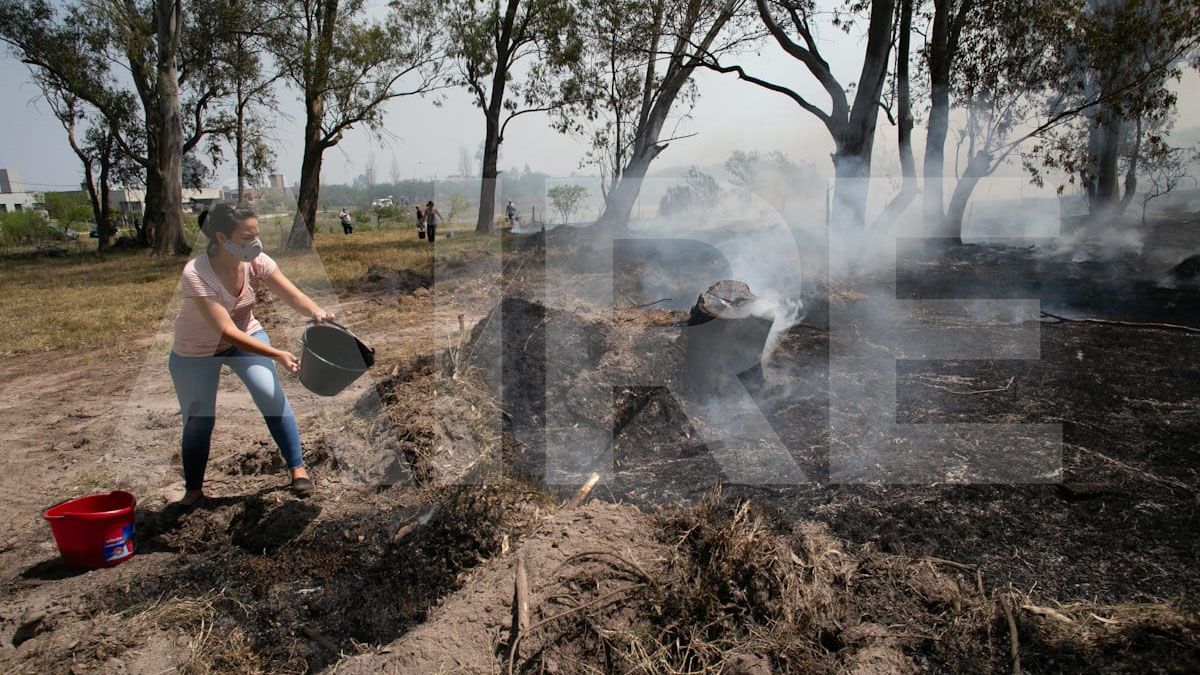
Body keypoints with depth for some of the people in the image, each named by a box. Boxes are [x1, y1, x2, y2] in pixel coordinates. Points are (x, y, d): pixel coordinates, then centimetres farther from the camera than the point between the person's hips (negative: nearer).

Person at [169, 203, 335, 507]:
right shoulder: (196, 274, -34)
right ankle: (193, 490, 26)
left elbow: (294, 296, -22)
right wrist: (277, 354, -45)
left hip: (246, 335, 3)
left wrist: (316, 312, -45)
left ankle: (297, 468, -1)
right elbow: (226, 332, -38)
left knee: (271, 395, -17)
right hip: (196, 351, -2)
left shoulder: (256, 262, -22)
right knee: (198, 420, 1)